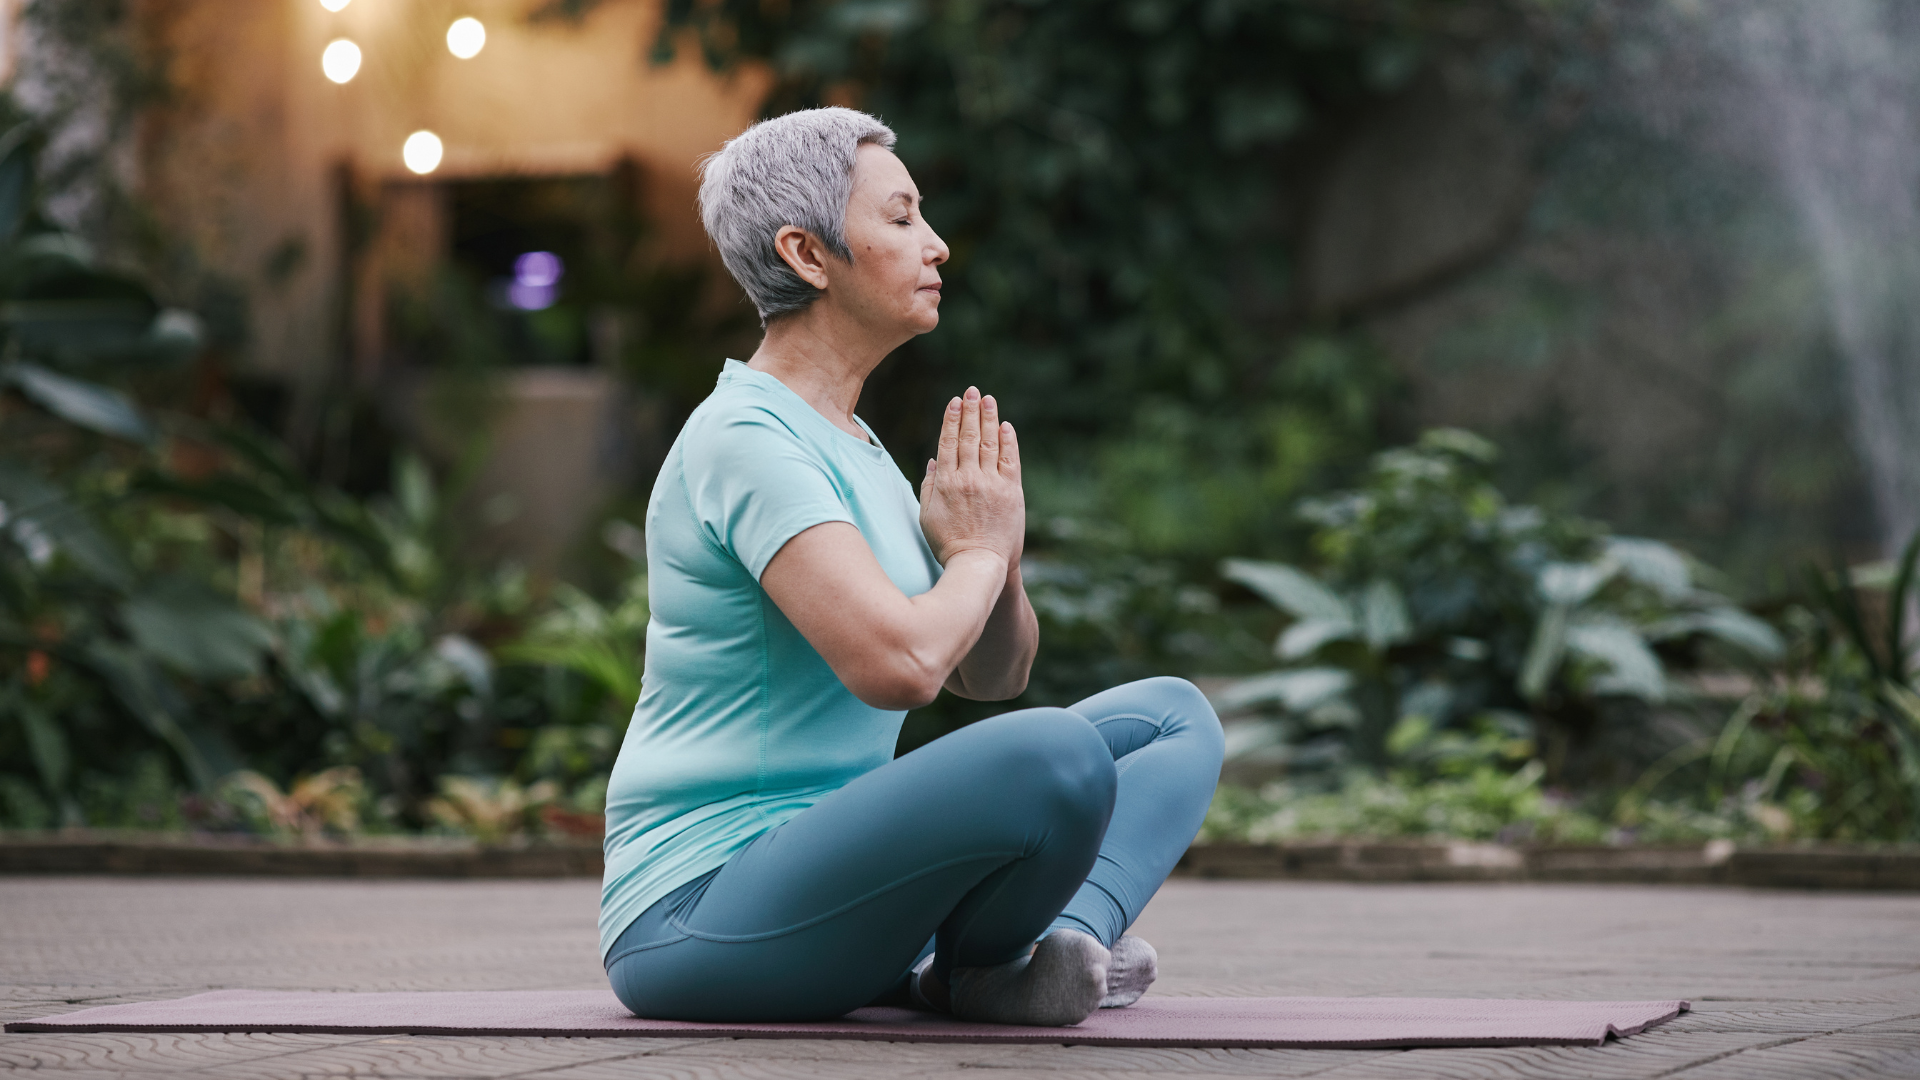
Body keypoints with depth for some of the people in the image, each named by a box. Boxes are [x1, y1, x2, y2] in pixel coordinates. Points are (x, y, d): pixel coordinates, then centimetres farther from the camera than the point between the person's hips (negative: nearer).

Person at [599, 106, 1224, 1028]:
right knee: (1054, 755, -34)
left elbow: (990, 673, 19)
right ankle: (970, 970, -5)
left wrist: (999, 563, -3)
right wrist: (976, 552, -7)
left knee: (1173, 716, 11)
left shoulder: (847, 444, 15)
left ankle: (1070, 938, -16)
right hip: (701, 911, -10)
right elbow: (899, 665, -28)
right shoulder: (744, 442, -15)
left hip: (824, 867, 10)